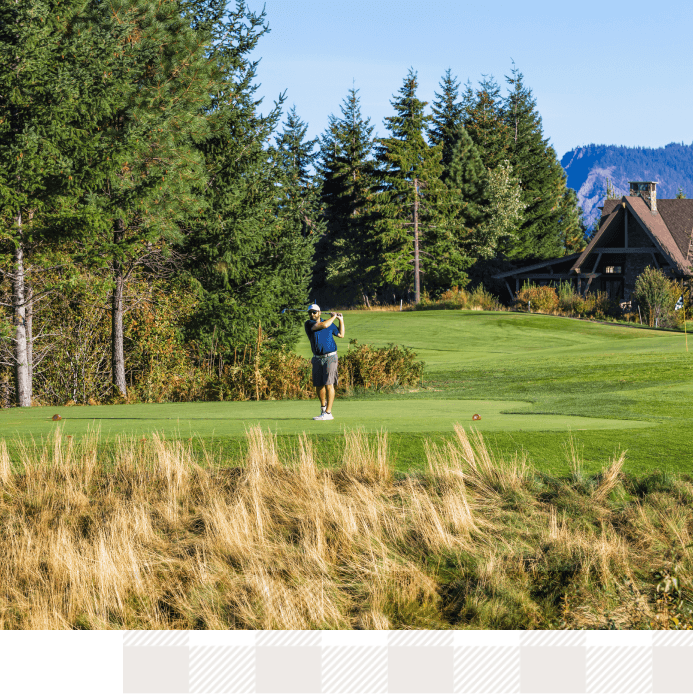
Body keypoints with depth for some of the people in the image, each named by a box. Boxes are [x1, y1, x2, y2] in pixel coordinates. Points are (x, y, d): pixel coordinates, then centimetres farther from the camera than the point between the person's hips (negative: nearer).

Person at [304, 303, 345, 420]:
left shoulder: (330, 323, 7)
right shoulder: (308, 324, -2)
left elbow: (341, 334, 21)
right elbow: (324, 325, -16)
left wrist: (341, 320, 16)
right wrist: (333, 317, -2)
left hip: (330, 357, -2)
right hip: (317, 358, 2)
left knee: (329, 384, -12)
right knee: (318, 385, 8)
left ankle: (328, 413, -15)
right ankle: (323, 405, 36)